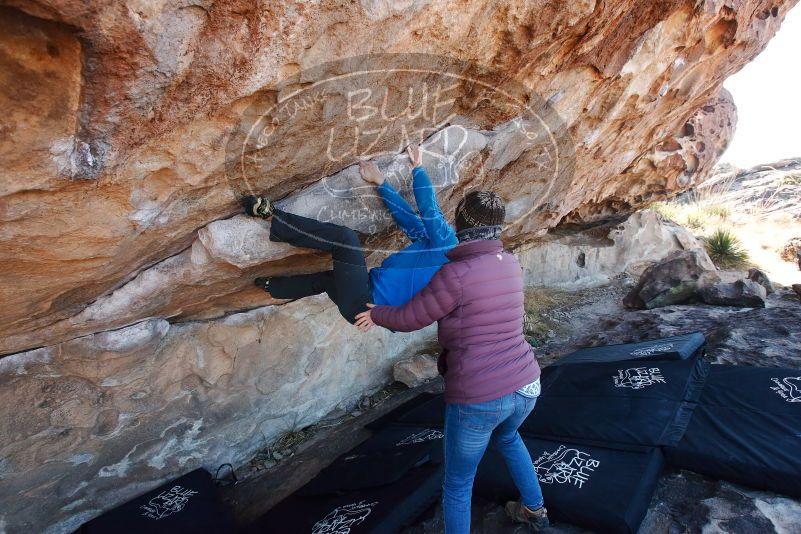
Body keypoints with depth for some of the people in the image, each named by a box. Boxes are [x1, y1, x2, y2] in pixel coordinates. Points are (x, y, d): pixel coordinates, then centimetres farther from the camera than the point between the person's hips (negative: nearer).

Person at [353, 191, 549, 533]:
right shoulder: (510, 265, 2)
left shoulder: (455, 274, -20)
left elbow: (410, 318, -8)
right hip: (525, 386, 7)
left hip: (478, 398, -7)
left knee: (457, 486, 16)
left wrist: (376, 314, 11)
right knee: (507, 438, 39)